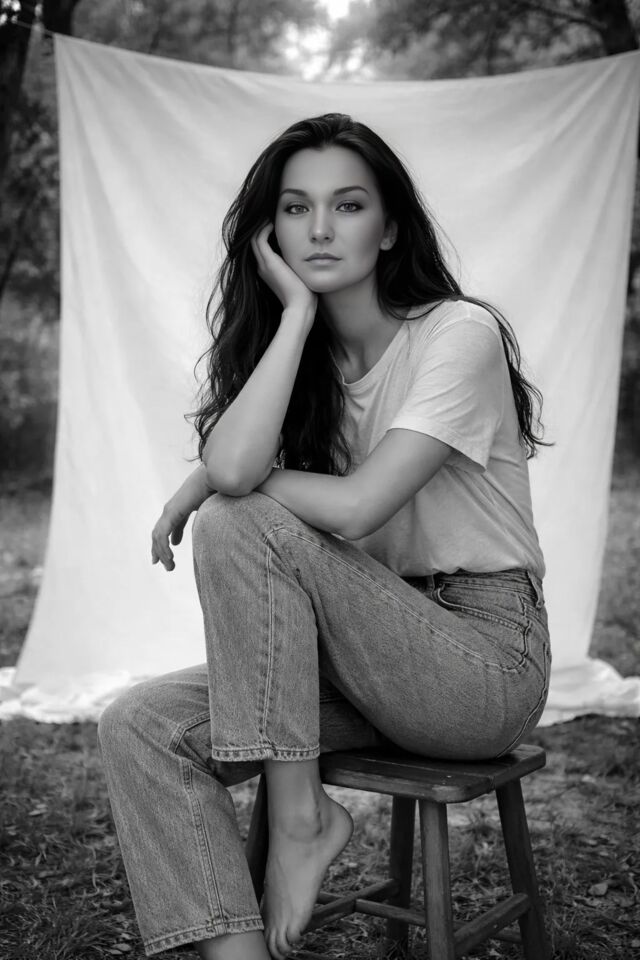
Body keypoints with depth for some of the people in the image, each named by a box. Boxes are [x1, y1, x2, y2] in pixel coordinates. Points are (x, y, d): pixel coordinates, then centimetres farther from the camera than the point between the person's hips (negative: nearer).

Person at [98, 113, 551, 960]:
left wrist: (207, 489, -7)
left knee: (240, 527, -25)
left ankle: (301, 819, -12)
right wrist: (298, 311, -13)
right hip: (371, 659, 6)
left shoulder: (459, 334, -11)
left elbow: (355, 507, -22)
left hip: (487, 657, -6)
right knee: (139, 728, -15)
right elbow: (232, 464, -17)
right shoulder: (306, 358, 7)